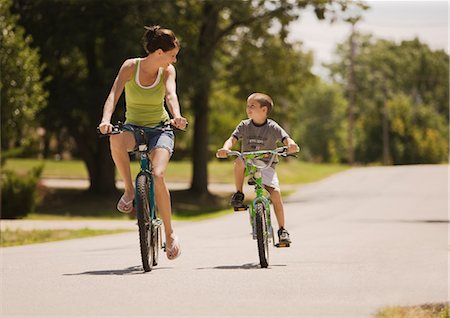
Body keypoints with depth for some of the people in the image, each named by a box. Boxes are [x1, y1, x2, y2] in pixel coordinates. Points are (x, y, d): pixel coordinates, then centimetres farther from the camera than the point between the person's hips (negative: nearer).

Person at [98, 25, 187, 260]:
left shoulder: (167, 71, -5)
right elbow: (114, 94, -21)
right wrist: (106, 120, -40)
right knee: (116, 140, -39)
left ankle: (170, 233, -9)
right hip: (133, 126, 0)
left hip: (159, 128, 0)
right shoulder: (131, 66, -10)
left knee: (158, 175, -26)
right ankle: (129, 190, -16)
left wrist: (177, 116, -46)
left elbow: (171, 95, -24)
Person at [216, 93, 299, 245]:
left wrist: (291, 145, -43)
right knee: (239, 162, -34)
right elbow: (232, 139, -12)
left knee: (275, 192, -20)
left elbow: (286, 140, -18)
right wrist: (225, 148, -35)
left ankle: (282, 230, -9)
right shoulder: (244, 125, -2)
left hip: (266, 165, -1)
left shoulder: (273, 127, -7)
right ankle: (239, 194, -14)